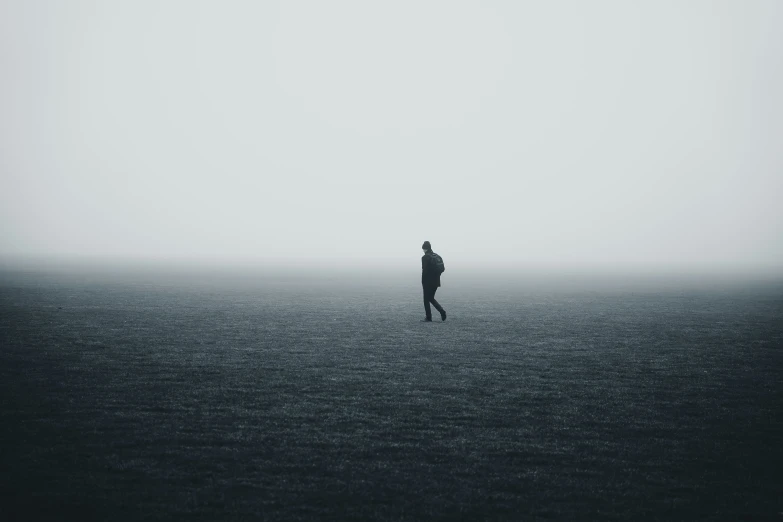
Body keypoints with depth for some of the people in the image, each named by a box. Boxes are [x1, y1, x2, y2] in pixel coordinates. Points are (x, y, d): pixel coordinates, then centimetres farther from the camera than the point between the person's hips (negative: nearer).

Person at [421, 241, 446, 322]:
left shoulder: (425, 257, -13)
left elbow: (424, 271, -16)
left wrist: (423, 283, -10)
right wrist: (437, 278, 16)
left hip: (428, 282, -7)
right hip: (436, 282, 7)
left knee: (426, 300, 3)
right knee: (431, 298, 19)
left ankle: (428, 318, 4)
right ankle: (442, 311, 1)